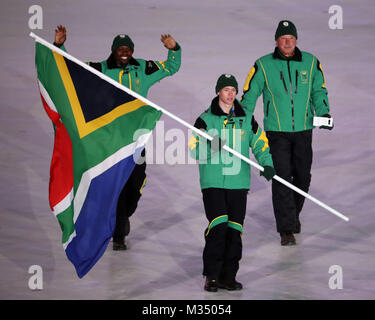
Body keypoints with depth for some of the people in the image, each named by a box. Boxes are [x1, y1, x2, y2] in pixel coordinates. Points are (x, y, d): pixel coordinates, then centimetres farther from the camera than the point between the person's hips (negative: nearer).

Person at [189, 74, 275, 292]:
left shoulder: (247, 119, 10)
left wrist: (267, 165, -6)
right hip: (213, 182, -3)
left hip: (239, 182, 3)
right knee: (218, 227, -14)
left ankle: (228, 276, 9)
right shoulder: (206, 120, 1)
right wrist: (208, 146, -23)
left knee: (235, 230, 0)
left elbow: (260, 144, 12)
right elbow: (194, 150, -1)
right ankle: (211, 276, -4)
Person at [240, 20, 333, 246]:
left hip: (303, 130, 3)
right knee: (282, 178, -9)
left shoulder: (311, 63, 3)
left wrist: (323, 113, -5)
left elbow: (319, 90, 11)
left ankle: (293, 213, 38)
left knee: (303, 176, 12)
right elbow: (250, 94, 1)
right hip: (276, 132, -3)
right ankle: (286, 229, -6)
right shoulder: (263, 65, -3)